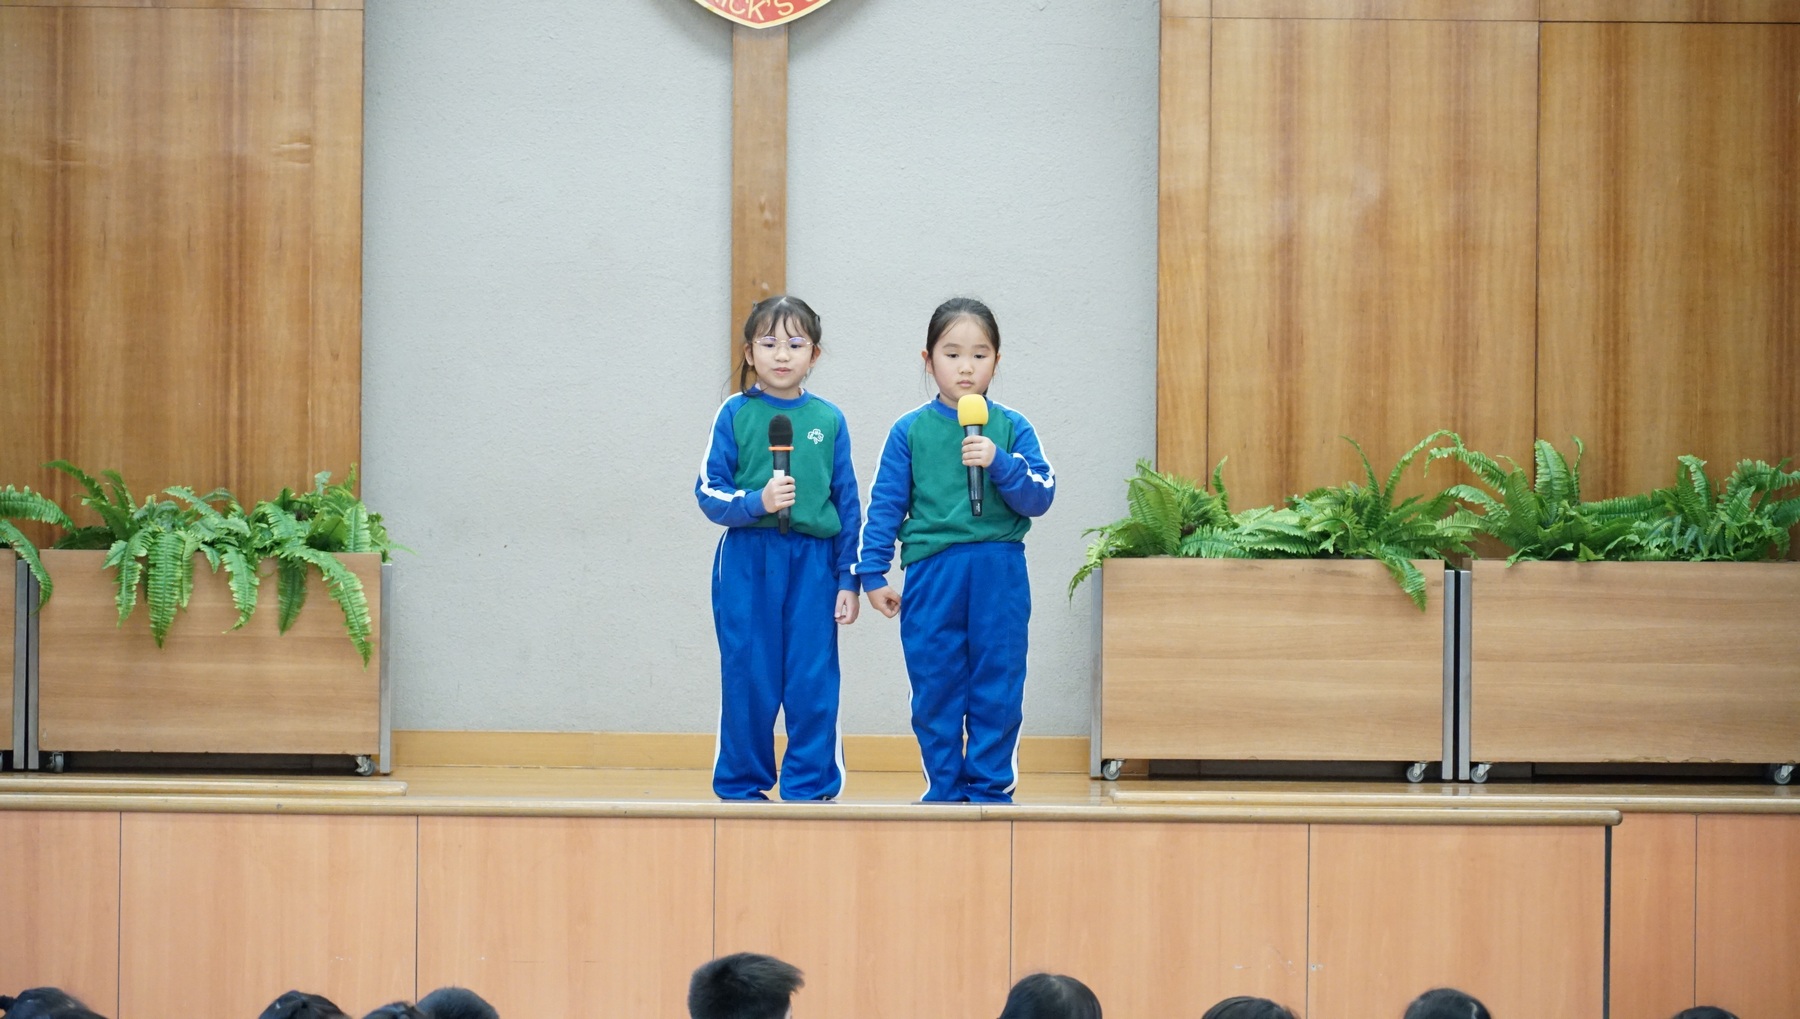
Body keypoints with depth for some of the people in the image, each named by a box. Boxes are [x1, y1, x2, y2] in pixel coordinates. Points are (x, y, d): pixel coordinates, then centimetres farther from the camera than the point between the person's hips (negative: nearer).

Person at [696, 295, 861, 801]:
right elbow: (709, 493, 0)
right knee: (748, 680, 2)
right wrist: (757, 502, -18)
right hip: (748, 561, -1)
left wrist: (848, 579, 5)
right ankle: (742, 786, 13)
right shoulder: (735, 414, 3)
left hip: (813, 562, 1)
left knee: (813, 681, 0)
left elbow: (848, 504, 9)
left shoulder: (828, 420, 7)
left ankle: (809, 787, 9)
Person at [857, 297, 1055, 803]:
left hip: (999, 575, 0)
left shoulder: (1012, 428, 5)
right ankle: (944, 790, 13)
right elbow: (886, 504, 7)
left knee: (997, 690, 3)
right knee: (935, 690, 4)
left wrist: (999, 463, -17)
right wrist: (873, 573, 3)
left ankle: (989, 788, 11)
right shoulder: (910, 430, 4)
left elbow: (1040, 498, -1)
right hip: (932, 572, 0)